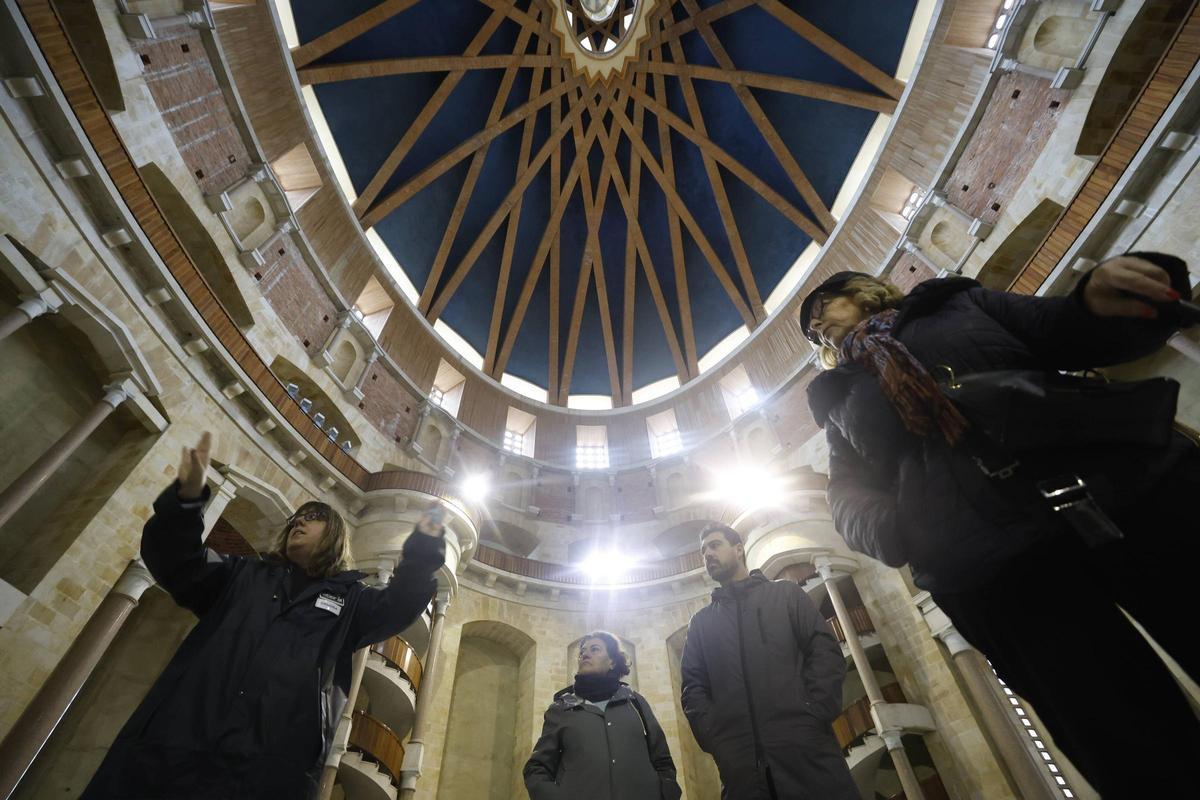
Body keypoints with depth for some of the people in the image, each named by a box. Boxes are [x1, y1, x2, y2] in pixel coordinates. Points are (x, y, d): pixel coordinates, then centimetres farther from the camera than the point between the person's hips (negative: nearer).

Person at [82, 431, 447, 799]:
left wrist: (422, 553, -20)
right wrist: (187, 498, -11)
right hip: (169, 750, 3)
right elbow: (176, 563, 8)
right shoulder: (243, 575, 22)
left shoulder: (349, 599, 14)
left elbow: (397, 607, -3)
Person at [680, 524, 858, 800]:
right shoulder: (701, 622, 19)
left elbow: (826, 650, 3)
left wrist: (814, 714, -11)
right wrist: (714, 739, -6)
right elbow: (692, 686, 11)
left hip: (806, 746, -1)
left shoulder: (786, 594, 14)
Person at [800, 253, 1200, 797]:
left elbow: (1074, 336, 11)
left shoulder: (957, 301, 19)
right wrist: (893, 529, -15)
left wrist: (1108, 302, -12)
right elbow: (849, 497, 7)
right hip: (993, 572, -1)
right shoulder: (840, 400, 18)